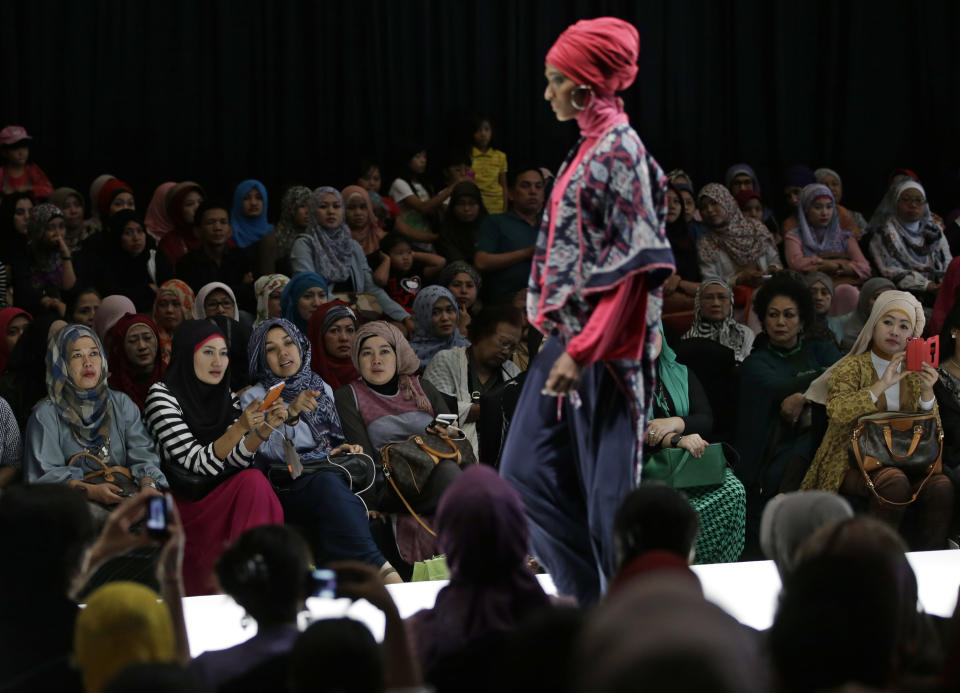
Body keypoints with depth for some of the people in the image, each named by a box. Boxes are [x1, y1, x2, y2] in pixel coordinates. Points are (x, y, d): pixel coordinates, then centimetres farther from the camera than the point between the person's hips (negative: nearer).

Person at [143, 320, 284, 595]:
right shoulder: (162, 395, -7)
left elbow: (235, 461, 2)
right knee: (254, 482, -26)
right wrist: (239, 428, -28)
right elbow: (198, 464, -16)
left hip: (222, 501, 6)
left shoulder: (225, 397, 13)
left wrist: (265, 428, -13)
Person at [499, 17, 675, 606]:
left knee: (607, 490, -3)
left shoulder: (620, 150, -15)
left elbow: (633, 268, -20)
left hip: (603, 347, -10)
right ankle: (589, 600, 16)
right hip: (570, 339, 10)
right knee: (527, 472, 10)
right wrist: (559, 332, 18)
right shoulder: (590, 148, 13)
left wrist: (583, 350, -23)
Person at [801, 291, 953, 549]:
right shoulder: (852, 366, 3)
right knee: (894, 482, -35)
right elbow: (837, 411, -16)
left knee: (941, 486, -26)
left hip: (902, 463, 4)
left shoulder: (913, 373, 16)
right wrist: (881, 386, -23)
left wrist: (927, 392, -9)